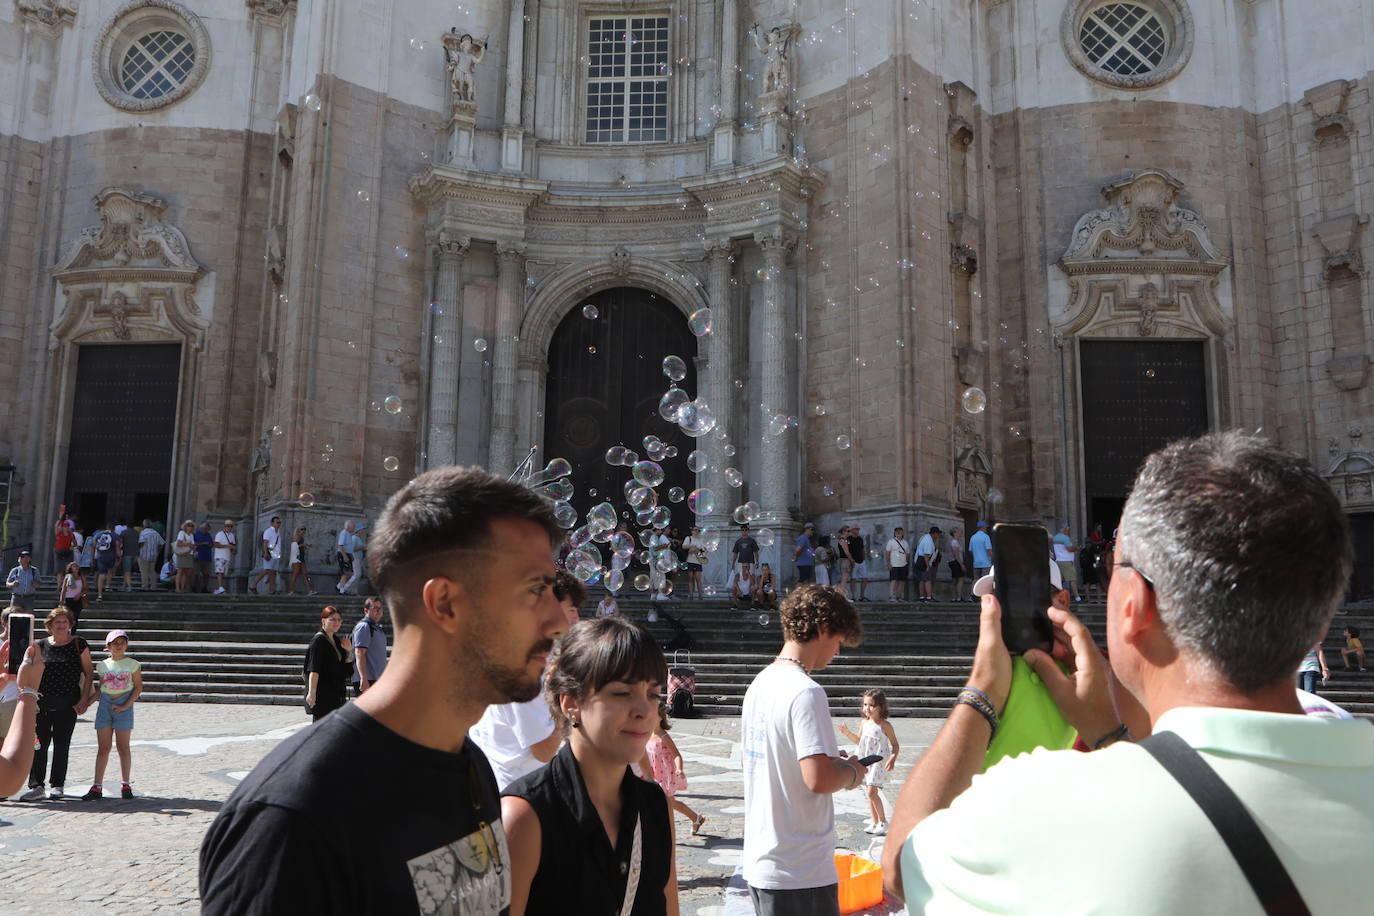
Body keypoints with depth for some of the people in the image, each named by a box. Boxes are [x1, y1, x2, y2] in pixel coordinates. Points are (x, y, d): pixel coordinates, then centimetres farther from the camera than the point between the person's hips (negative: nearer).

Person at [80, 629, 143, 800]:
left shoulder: (133, 664, 1)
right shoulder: (102, 665, 10)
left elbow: (138, 687, -2)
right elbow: (99, 688, 16)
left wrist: (125, 706, -11)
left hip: (123, 706, -3)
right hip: (104, 704, 3)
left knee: (123, 747, 2)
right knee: (103, 748, 3)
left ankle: (126, 785, 9)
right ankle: (97, 787, 4)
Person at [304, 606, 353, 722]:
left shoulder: (336, 640, 12)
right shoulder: (318, 640, -12)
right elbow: (313, 670, -20)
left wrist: (349, 651, 2)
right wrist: (311, 693, -26)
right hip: (322, 694, -8)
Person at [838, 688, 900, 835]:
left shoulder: (885, 725, -11)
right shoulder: (864, 723, 6)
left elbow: (895, 745, -5)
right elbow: (859, 740, 20)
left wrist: (893, 759, -21)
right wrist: (847, 732, 4)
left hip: (879, 762, -6)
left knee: (872, 792, -13)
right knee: (871, 792, 12)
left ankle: (883, 821, 1)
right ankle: (874, 821, 21)